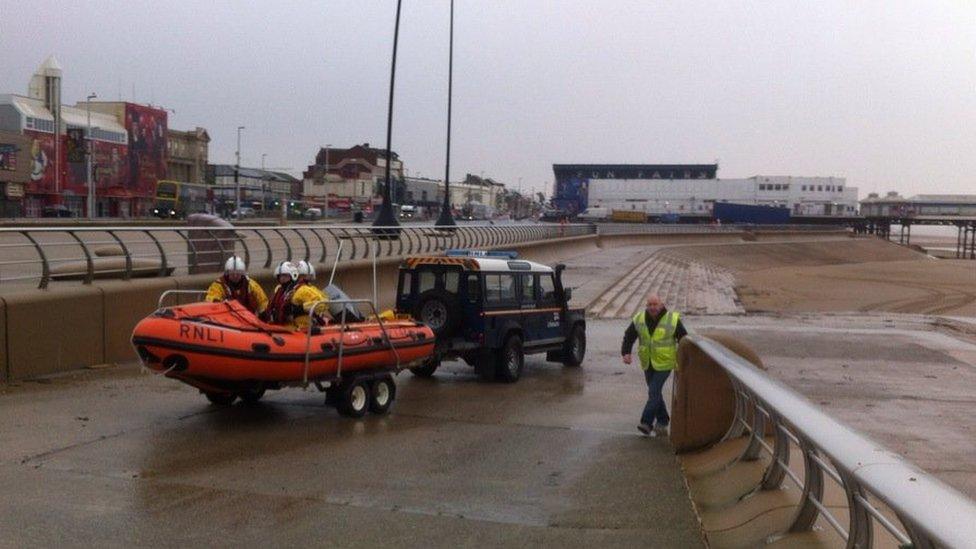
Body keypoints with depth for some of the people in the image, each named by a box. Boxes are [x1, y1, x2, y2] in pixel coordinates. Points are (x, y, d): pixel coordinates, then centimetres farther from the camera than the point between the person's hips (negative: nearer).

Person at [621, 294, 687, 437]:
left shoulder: (673, 319, -7)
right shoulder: (639, 319, 0)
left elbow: (684, 339, 1)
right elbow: (628, 337, 6)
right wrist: (626, 353, -10)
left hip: (664, 363, -5)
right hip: (648, 364, 5)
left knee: (653, 392, -13)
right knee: (655, 393, 12)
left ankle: (646, 423, -13)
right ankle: (663, 421, 25)